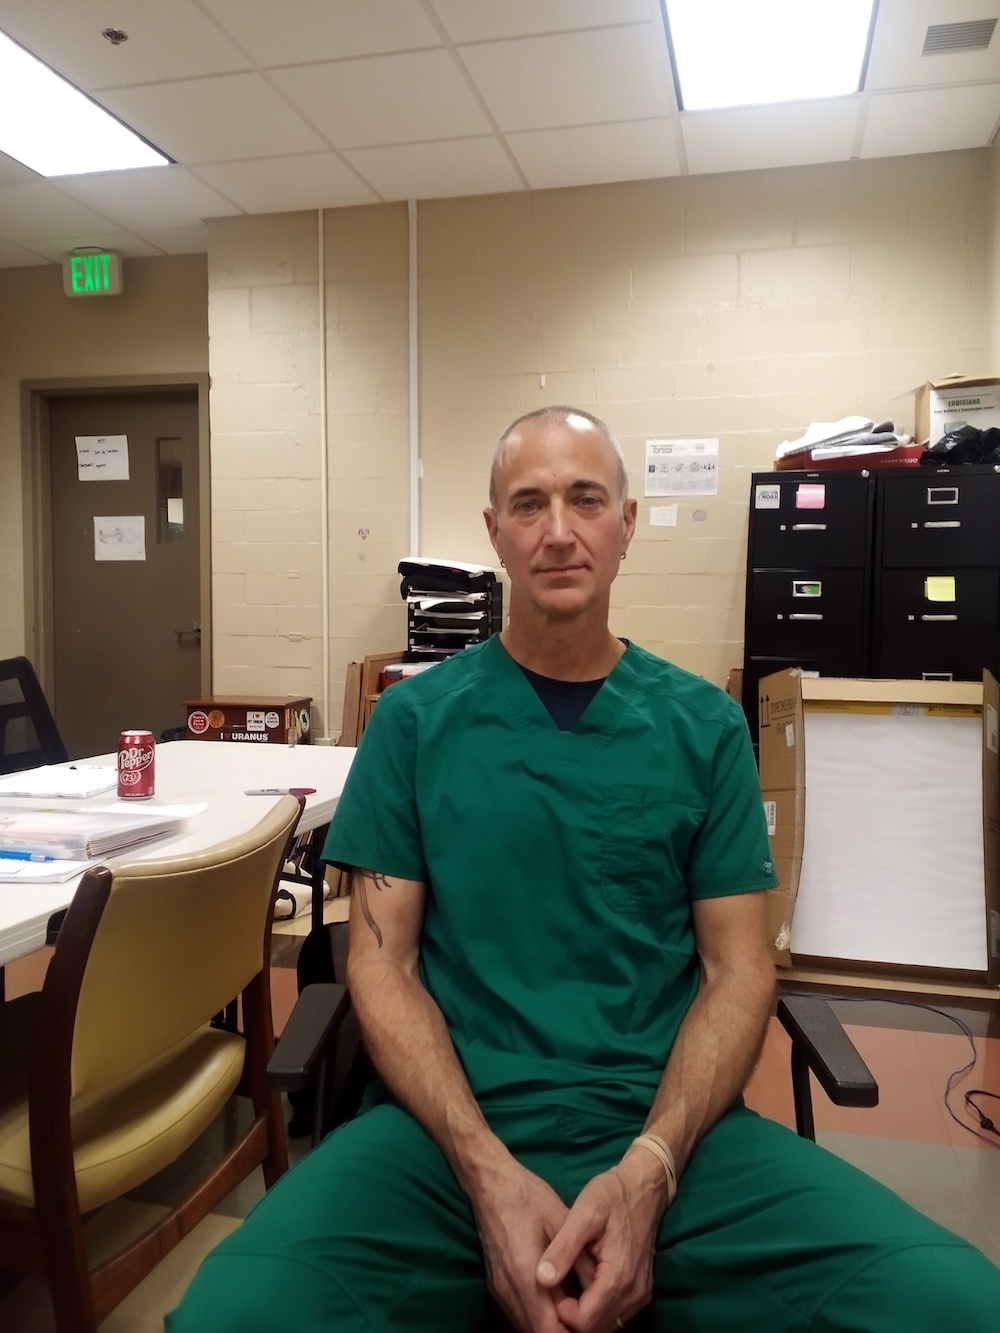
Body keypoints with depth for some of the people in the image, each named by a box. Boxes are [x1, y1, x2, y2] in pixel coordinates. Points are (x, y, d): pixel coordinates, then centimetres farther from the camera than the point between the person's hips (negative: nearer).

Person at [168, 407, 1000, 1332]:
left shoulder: (705, 726, 5)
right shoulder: (414, 719, 3)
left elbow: (738, 969, 4)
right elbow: (382, 962, 0)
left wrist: (649, 1168, -13)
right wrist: (489, 1170, -14)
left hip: (670, 1125, 2)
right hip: (452, 1123, -1)